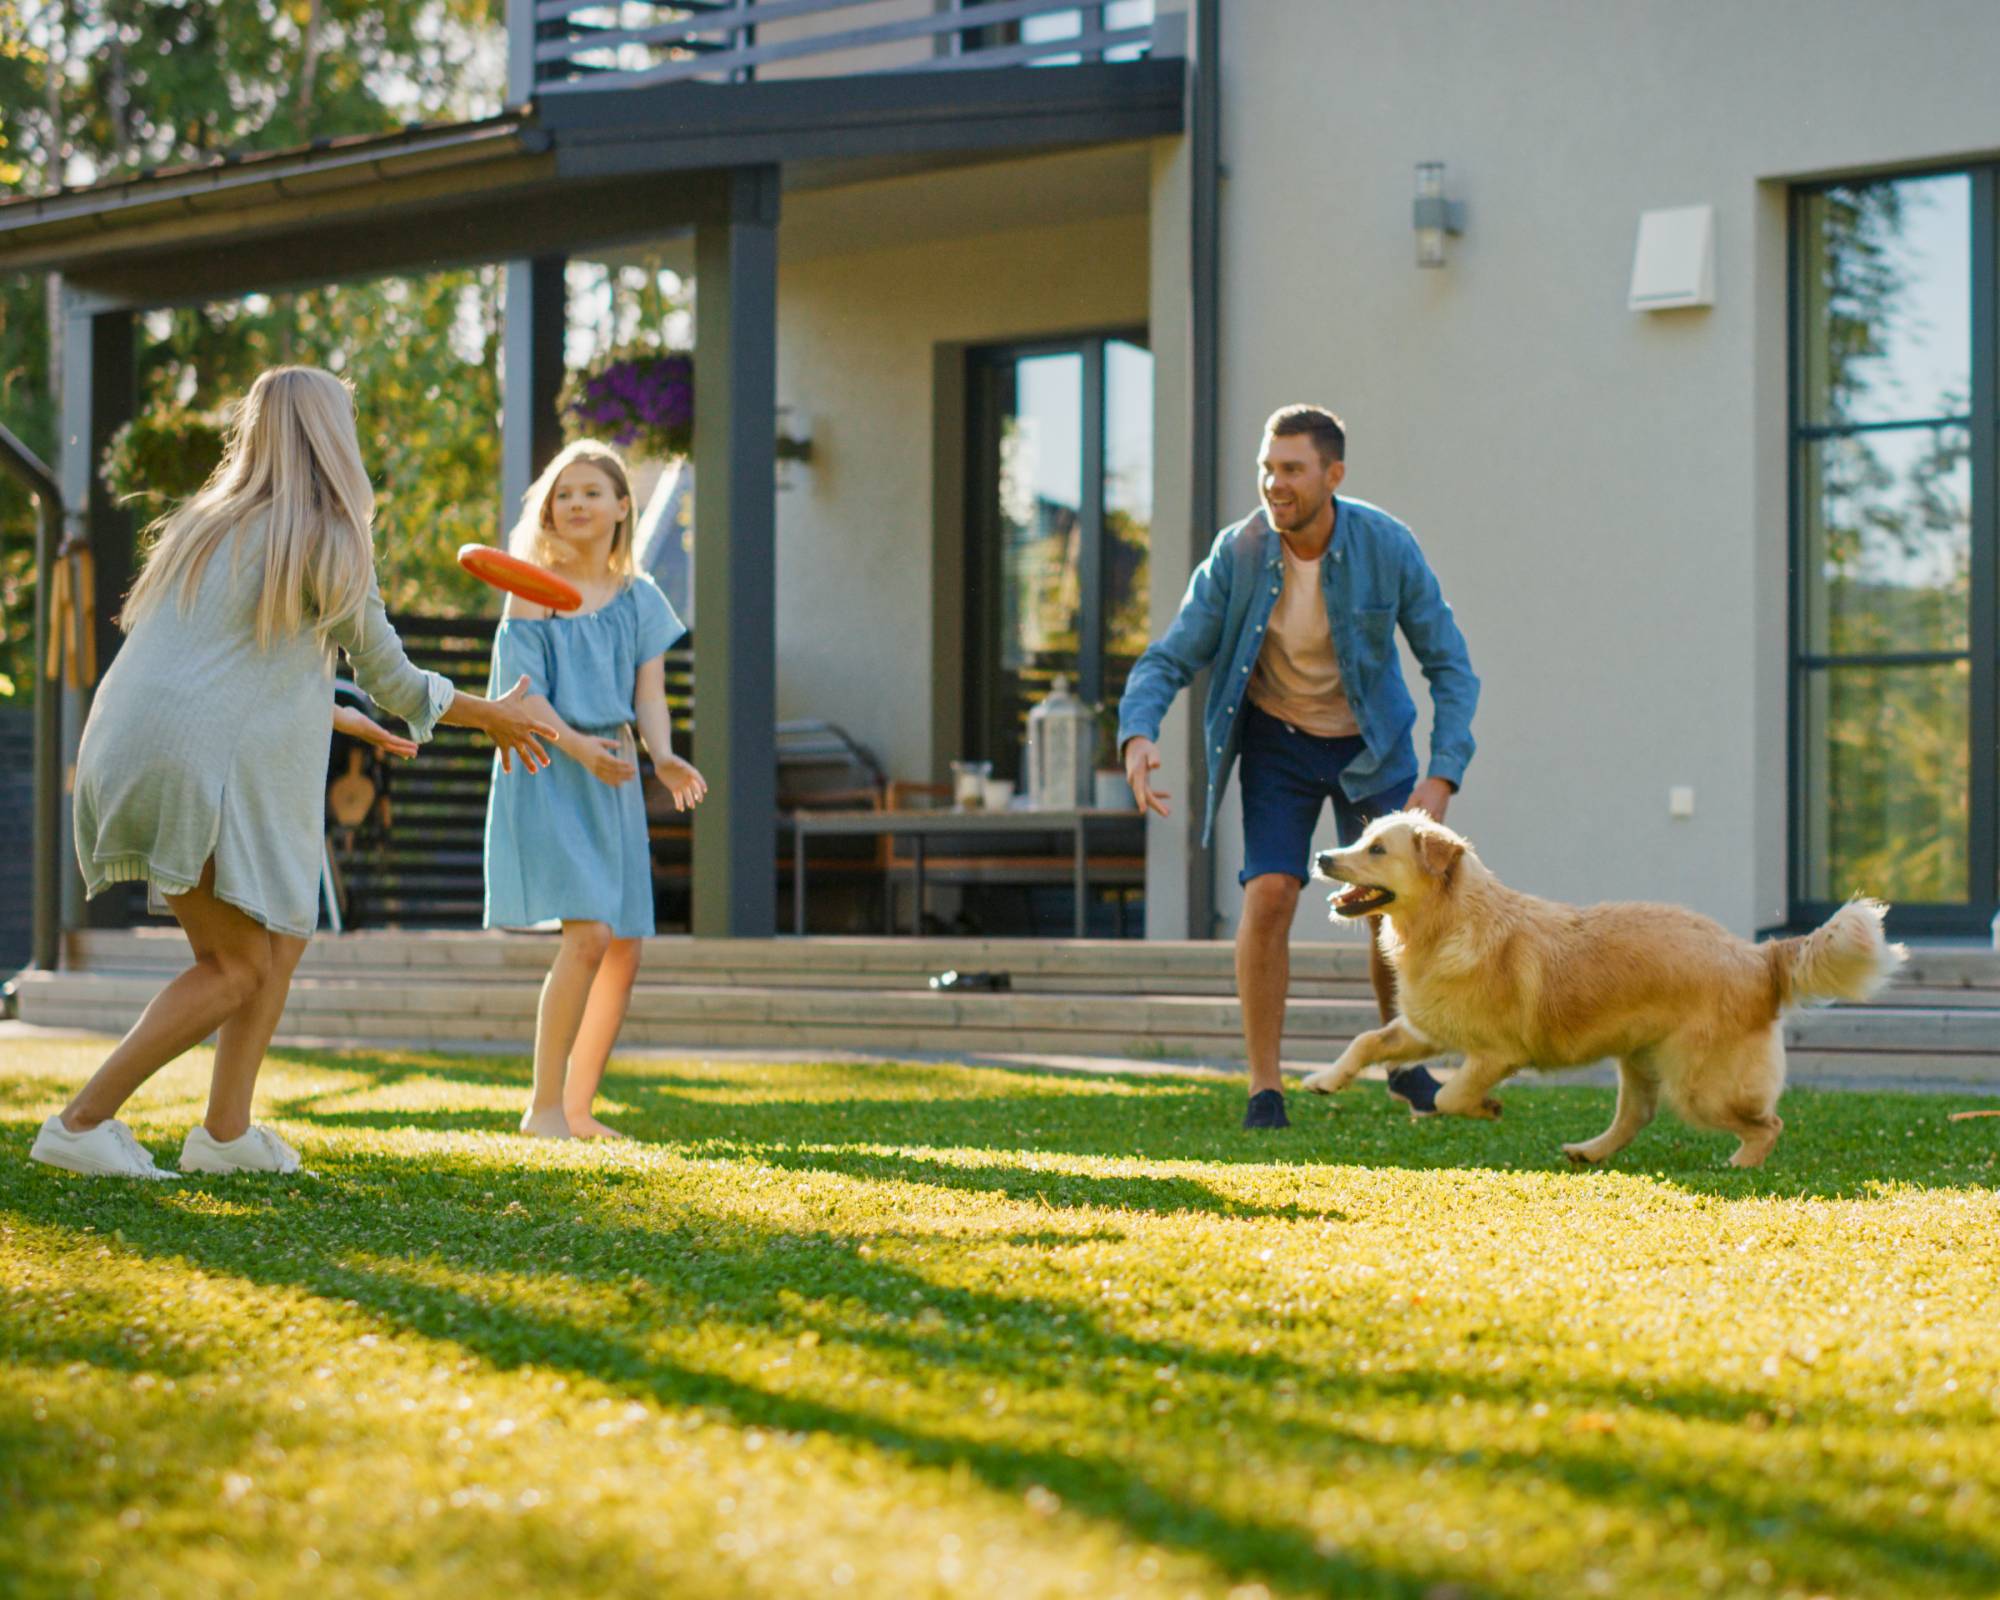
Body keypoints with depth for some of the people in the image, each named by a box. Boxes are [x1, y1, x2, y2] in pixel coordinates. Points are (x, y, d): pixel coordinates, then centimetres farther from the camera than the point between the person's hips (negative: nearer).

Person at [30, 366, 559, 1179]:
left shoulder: (207, 524, 19)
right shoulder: (328, 545, -5)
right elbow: (392, 681, 3)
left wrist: (344, 720, 38)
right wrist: (495, 716, 18)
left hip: (129, 753, 8)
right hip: (195, 767, -8)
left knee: (282, 941, 16)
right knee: (239, 969, 0)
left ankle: (226, 1129, 14)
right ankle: (82, 1124, -5)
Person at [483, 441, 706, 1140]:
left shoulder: (639, 597, 10)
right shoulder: (532, 590, -1)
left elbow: (649, 693, 4)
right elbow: (523, 689, -9)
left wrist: (664, 757, -17)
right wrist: (576, 745, -26)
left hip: (614, 776, 5)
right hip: (545, 773, -5)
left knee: (624, 949, 4)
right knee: (589, 933, -19)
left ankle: (578, 1108, 16)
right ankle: (543, 1106, -12)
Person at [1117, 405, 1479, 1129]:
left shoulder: (1387, 547, -21)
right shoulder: (1238, 554, -20)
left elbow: (1450, 666, -15)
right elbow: (1168, 661, -17)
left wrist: (1444, 775, -26)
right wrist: (1138, 735, -37)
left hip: (1372, 742, 0)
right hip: (1278, 742, 0)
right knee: (1268, 894, -17)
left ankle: (1404, 1060, 23)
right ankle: (1264, 1088, -7)